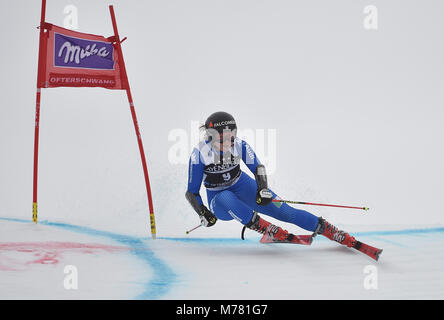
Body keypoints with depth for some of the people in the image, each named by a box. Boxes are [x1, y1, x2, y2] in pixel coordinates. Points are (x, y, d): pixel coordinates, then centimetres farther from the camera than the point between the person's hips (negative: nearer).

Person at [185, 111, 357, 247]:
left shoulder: (239, 146, -15)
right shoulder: (200, 154, -21)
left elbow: (257, 167, -6)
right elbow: (192, 192, -15)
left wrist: (262, 188, -24)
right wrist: (203, 214, -28)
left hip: (243, 186, 2)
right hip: (219, 202, -2)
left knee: (282, 210, -16)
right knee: (225, 198, -39)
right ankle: (270, 231, -34)